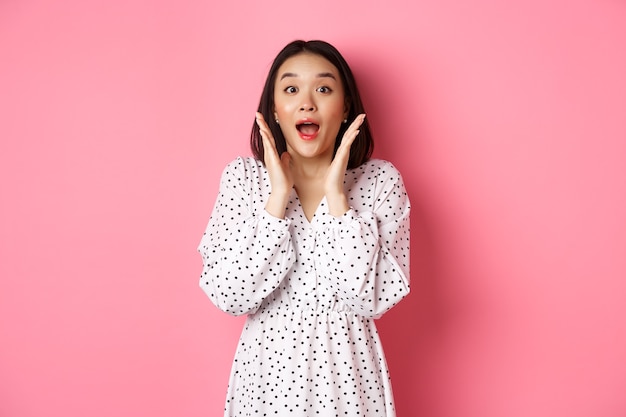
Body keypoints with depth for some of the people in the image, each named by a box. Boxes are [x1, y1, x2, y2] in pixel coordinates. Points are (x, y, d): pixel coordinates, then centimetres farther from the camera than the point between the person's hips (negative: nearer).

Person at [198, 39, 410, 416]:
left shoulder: (381, 180, -8)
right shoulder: (243, 176, -6)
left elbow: (371, 300, -16)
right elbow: (229, 296, -15)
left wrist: (336, 195, -21)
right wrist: (278, 195, -20)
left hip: (347, 371, 0)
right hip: (268, 371, 1)